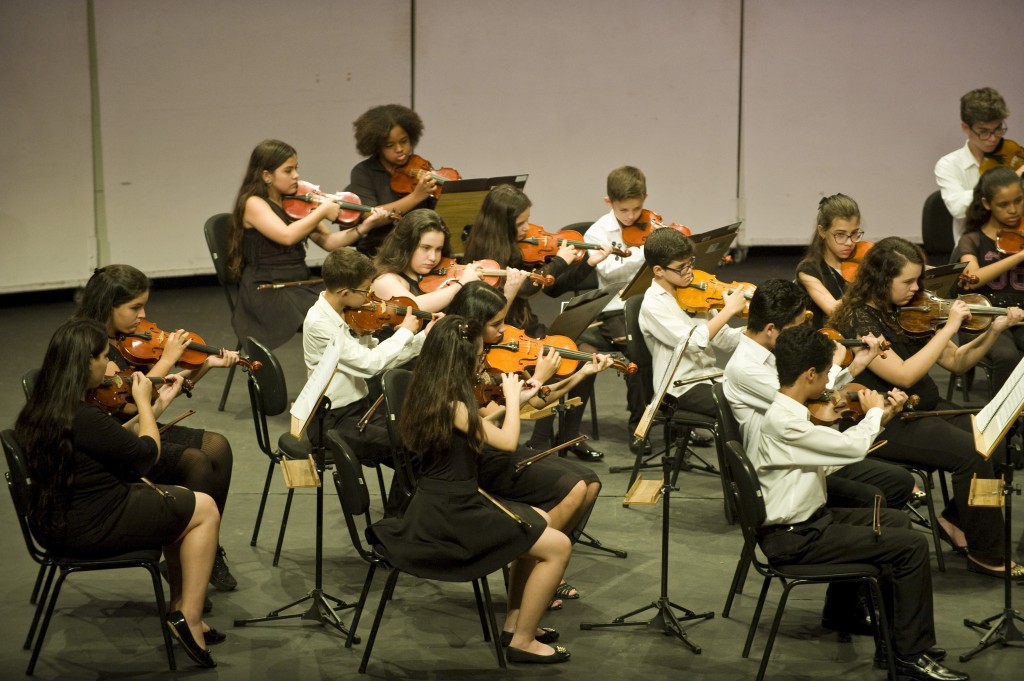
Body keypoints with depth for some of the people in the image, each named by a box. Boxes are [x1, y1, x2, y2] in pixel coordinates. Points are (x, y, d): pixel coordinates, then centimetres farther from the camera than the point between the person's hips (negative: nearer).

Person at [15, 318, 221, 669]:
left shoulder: (41, 410, 2)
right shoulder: (83, 418, -29)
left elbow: (116, 441, 13)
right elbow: (148, 453, -14)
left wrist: (156, 406, 13)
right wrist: (144, 401, -2)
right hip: (90, 528, -10)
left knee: (180, 504, 22)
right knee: (205, 511, 6)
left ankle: (179, 605, 25)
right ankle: (189, 617, 9)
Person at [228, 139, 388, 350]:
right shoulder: (253, 204, -9)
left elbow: (327, 242, 9)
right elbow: (287, 235, -25)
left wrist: (364, 226, -5)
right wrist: (323, 211, -14)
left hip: (301, 286, 7)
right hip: (267, 293, -7)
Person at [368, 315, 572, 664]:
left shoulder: (428, 394, 6)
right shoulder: (452, 405, -22)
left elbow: (480, 430, 16)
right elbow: (507, 441, -15)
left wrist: (513, 400, 13)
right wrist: (512, 397, 0)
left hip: (441, 505, 10)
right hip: (449, 517, -10)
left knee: (539, 521, 25)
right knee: (558, 546, -8)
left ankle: (514, 620, 28)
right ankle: (523, 642, 3)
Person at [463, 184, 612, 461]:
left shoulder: (520, 249, 7)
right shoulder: (486, 254, -16)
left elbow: (554, 289, 12)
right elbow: (523, 288, -28)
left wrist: (588, 263, 3)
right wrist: (559, 261, -19)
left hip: (527, 330, 8)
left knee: (586, 353, -10)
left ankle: (568, 435, 2)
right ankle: (541, 443, -13)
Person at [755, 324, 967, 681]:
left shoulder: (787, 410, 5)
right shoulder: (783, 421, -27)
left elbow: (833, 453, 12)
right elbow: (852, 447, -27)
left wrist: (882, 417, 8)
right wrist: (874, 412, -7)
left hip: (805, 520, 11)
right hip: (793, 538, -11)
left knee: (895, 520, 24)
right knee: (912, 545, -10)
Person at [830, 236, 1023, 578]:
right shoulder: (859, 320, -16)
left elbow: (956, 363, 10)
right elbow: (904, 375, -26)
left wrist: (993, 330, -5)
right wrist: (949, 328, -22)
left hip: (924, 409, 8)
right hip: (884, 424, -8)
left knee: (995, 440, -11)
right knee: (972, 452, -22)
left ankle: (956, 520, 7)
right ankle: (986, 555, -8)